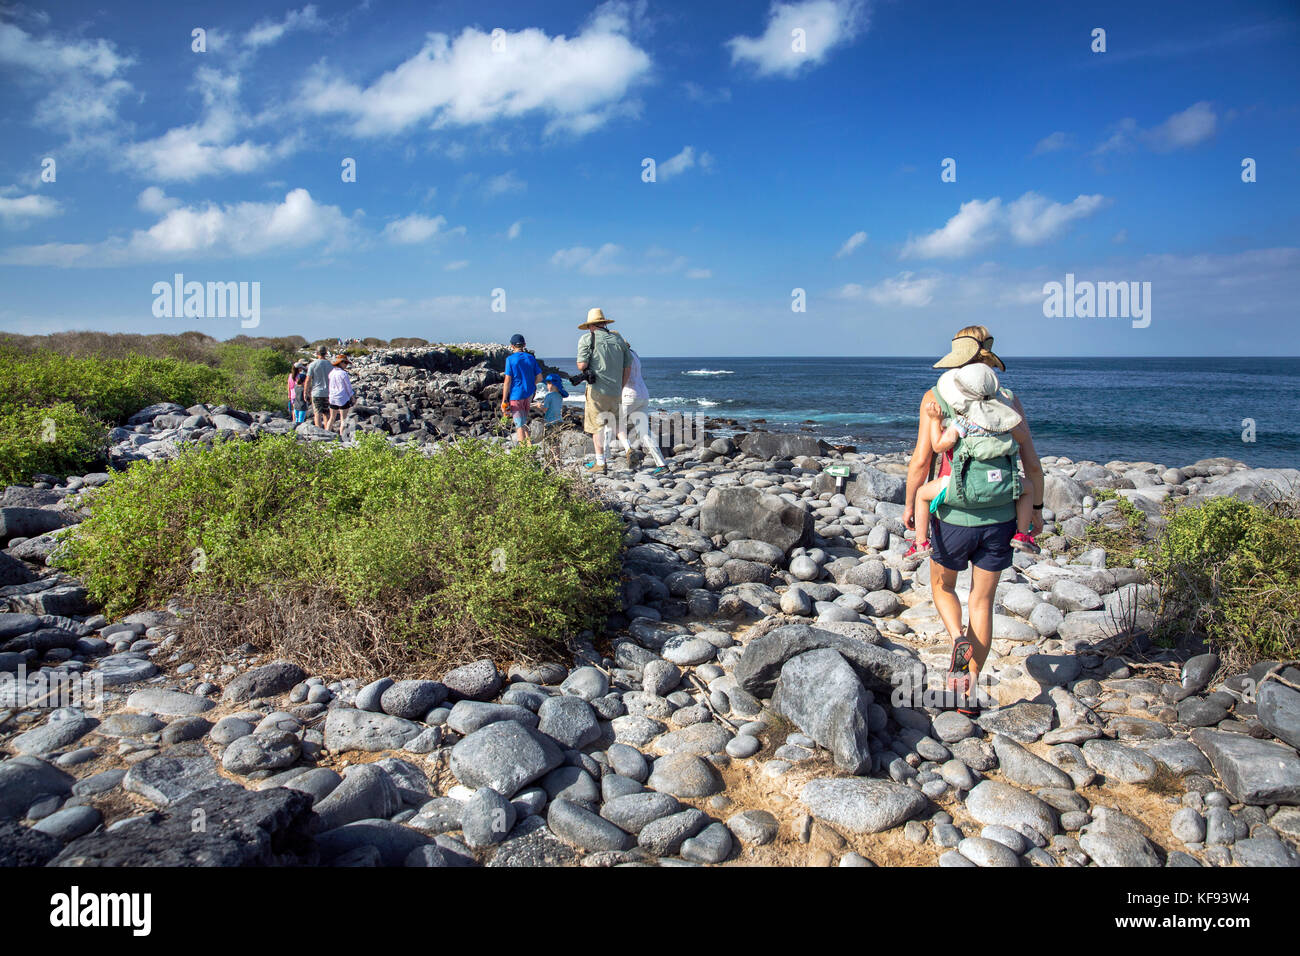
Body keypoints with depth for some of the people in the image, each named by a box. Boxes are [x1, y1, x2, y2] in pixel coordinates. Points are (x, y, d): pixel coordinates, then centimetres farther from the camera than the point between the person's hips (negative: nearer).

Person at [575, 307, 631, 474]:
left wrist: (583, 370, 13)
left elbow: (582, 365, -11)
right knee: (610, 423, 17)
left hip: (597, 390, -4)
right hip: (615, 391, 4)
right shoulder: (618, 339, 13)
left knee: (596, 426, 1)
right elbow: (628, 367, 13)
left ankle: (600, 463, 1)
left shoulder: (587, 339, -1)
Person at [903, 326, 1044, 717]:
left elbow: (921, 460, -12)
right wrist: (1036, 508, 15)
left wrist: (910, 504, 1)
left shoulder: (935, 398, -8)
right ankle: (971, 692, 16)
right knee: (982, 601, 12)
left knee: (942, 586, 23)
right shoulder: (1009, 401, 0)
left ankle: (959, 640, -4)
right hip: (999, 519, 2)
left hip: (954, 518, -2)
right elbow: (1032, 463, 2)